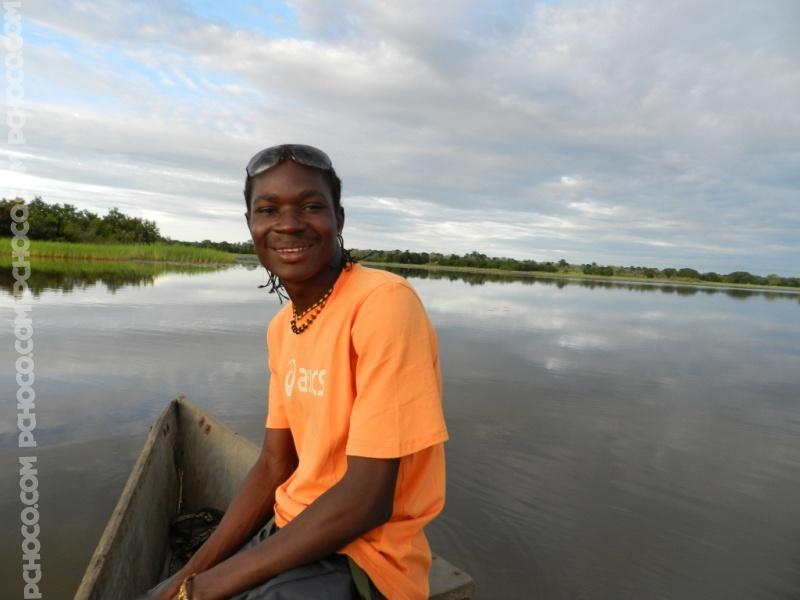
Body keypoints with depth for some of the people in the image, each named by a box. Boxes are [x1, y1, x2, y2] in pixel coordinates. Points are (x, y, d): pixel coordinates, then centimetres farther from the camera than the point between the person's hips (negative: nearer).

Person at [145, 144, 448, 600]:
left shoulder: (384, 303, -23)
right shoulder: (281, 327, 3)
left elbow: (367, 499, -23)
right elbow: (273, 467, 7)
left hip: (361, 556, -6)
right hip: (290, 533, 7)